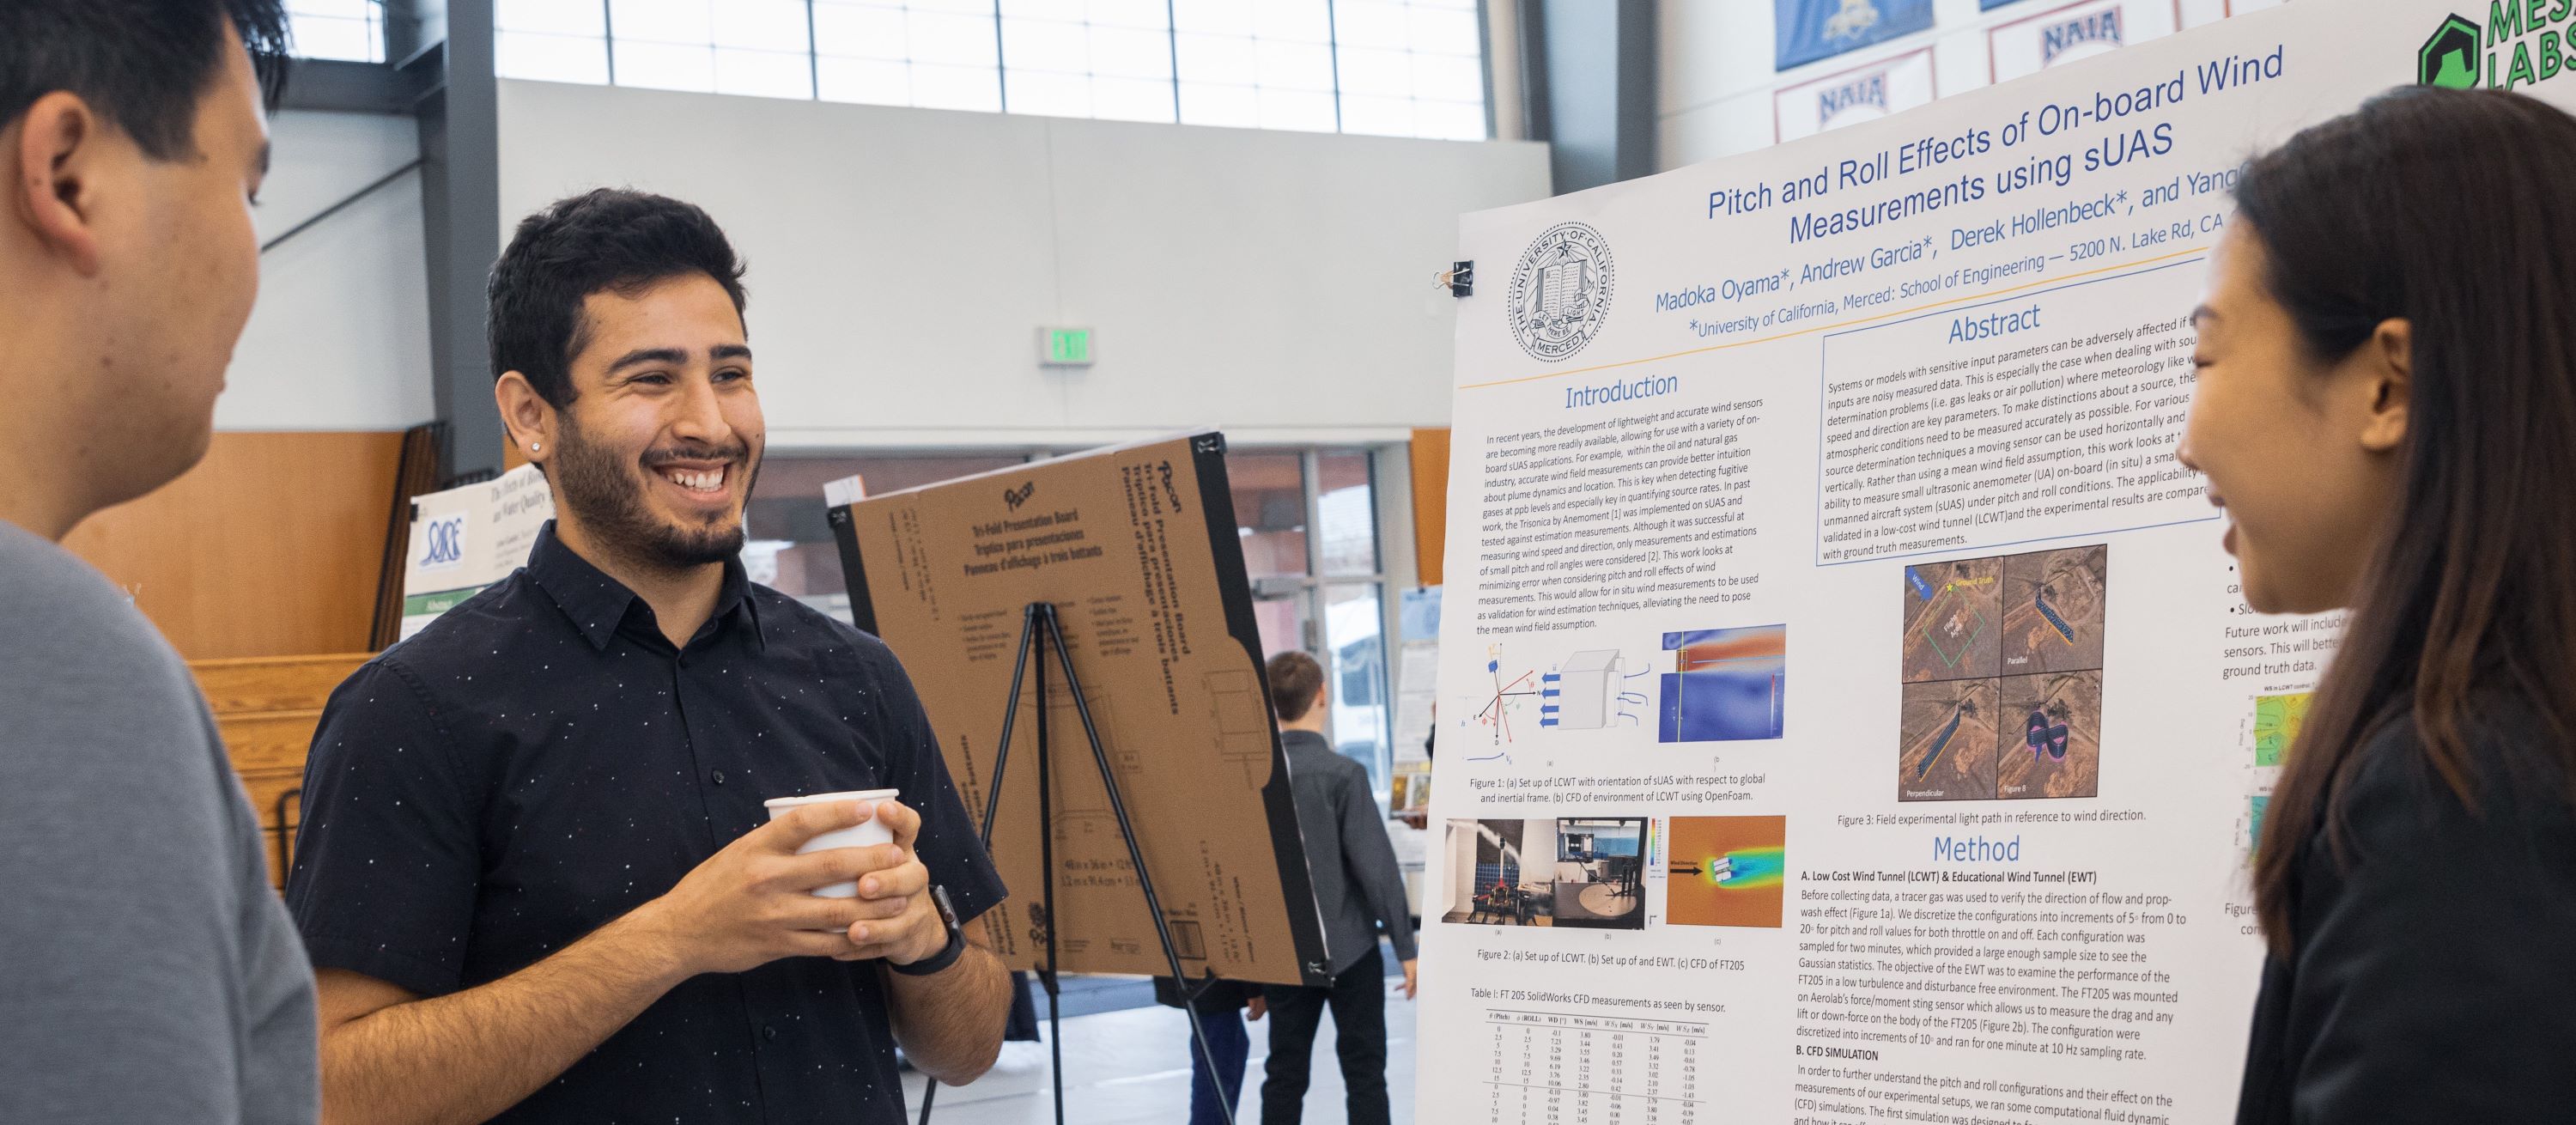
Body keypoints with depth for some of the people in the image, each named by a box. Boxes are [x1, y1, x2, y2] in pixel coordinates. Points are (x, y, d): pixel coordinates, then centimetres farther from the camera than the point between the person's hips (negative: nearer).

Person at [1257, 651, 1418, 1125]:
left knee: (1284, 1074, 9)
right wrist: (1405, 945, -7)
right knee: (1364, 1071, 4)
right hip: (1348, 948, -4)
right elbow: (1375, 866, -15)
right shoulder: (1342, 774, -14)